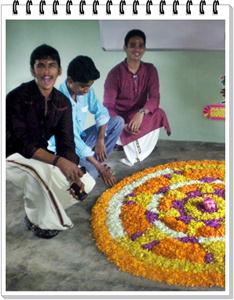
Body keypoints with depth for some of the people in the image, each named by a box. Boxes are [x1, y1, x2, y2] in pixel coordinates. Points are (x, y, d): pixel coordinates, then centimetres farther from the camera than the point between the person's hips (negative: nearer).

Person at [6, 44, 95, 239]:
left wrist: (73, 173, -25)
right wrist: (58, 161, -39)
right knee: (41, 172, -38)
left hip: (40, 156, 6)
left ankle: (36, 213, 9)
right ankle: (40, 222, -10)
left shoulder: (62, 102, -3)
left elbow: (66, 143, -6)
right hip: (13, 156, -6)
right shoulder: (17, 98, -21)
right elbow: (22, 143, -27)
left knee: (87, 183, -6)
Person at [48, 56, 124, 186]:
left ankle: (94, 162, -6)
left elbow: (101, 112, 3)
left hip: (81, 138, 7)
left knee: (118, 121, -5)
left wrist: (100, 139, -15)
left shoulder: (86, 90, -10)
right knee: (91, 173, -32)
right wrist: (100, 168, -29)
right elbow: (72, 140, -31)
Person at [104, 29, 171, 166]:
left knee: (159, 114, -28)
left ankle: (135, 155, -13)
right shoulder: (115, 73, -15)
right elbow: (108, 107, -18)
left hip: (140, 116, 3)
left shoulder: (150, 70, -5)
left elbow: (154, 98, -15)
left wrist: (141, 113, -37)